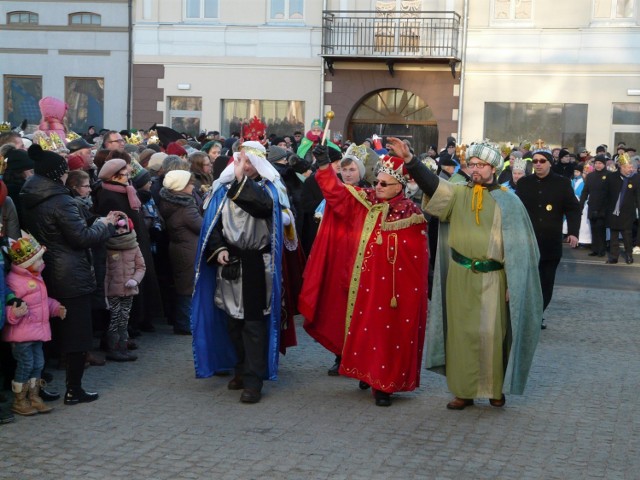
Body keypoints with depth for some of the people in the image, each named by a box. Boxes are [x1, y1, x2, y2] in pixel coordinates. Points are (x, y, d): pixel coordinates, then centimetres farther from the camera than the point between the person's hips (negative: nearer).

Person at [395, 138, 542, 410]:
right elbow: (432, 184, -8)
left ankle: (495, 388, 17)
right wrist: (409, 160, -23)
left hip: (492, 279, -3)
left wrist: (513, 283, -6)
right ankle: (464, 391, 15)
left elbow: (517, 245, -1)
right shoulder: (457, 194, 8)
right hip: (460, 276, 3)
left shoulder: (507, 201, 0)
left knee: (491, 334, -1)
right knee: (461, 334, 6)